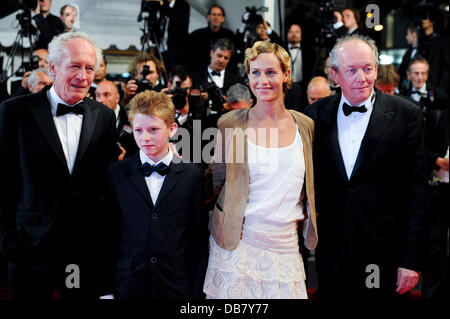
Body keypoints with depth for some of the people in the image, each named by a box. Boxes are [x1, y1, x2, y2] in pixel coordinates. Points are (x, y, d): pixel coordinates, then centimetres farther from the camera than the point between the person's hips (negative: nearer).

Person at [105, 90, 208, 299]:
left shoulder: (191, 175, -1)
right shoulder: (116, 174, 1)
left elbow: (200, 236, 0)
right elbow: (108, 232, 3)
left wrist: (197, 290, -3)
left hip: (176, 286, 0)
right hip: (128, 285, 1)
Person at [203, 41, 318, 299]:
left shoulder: (305, 125, 6)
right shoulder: (231, 123, -2)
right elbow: (214, 180, 4)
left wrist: (308, 218, 8)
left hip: (285, 245, 2)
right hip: (237, 242, -2)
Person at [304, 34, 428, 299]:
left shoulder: (406, 115, -6)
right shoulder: (316, 114, 2)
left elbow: (417, 190, -6)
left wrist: (412, 260, -9)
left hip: (384, 253, -2)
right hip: (331, 252, 3)